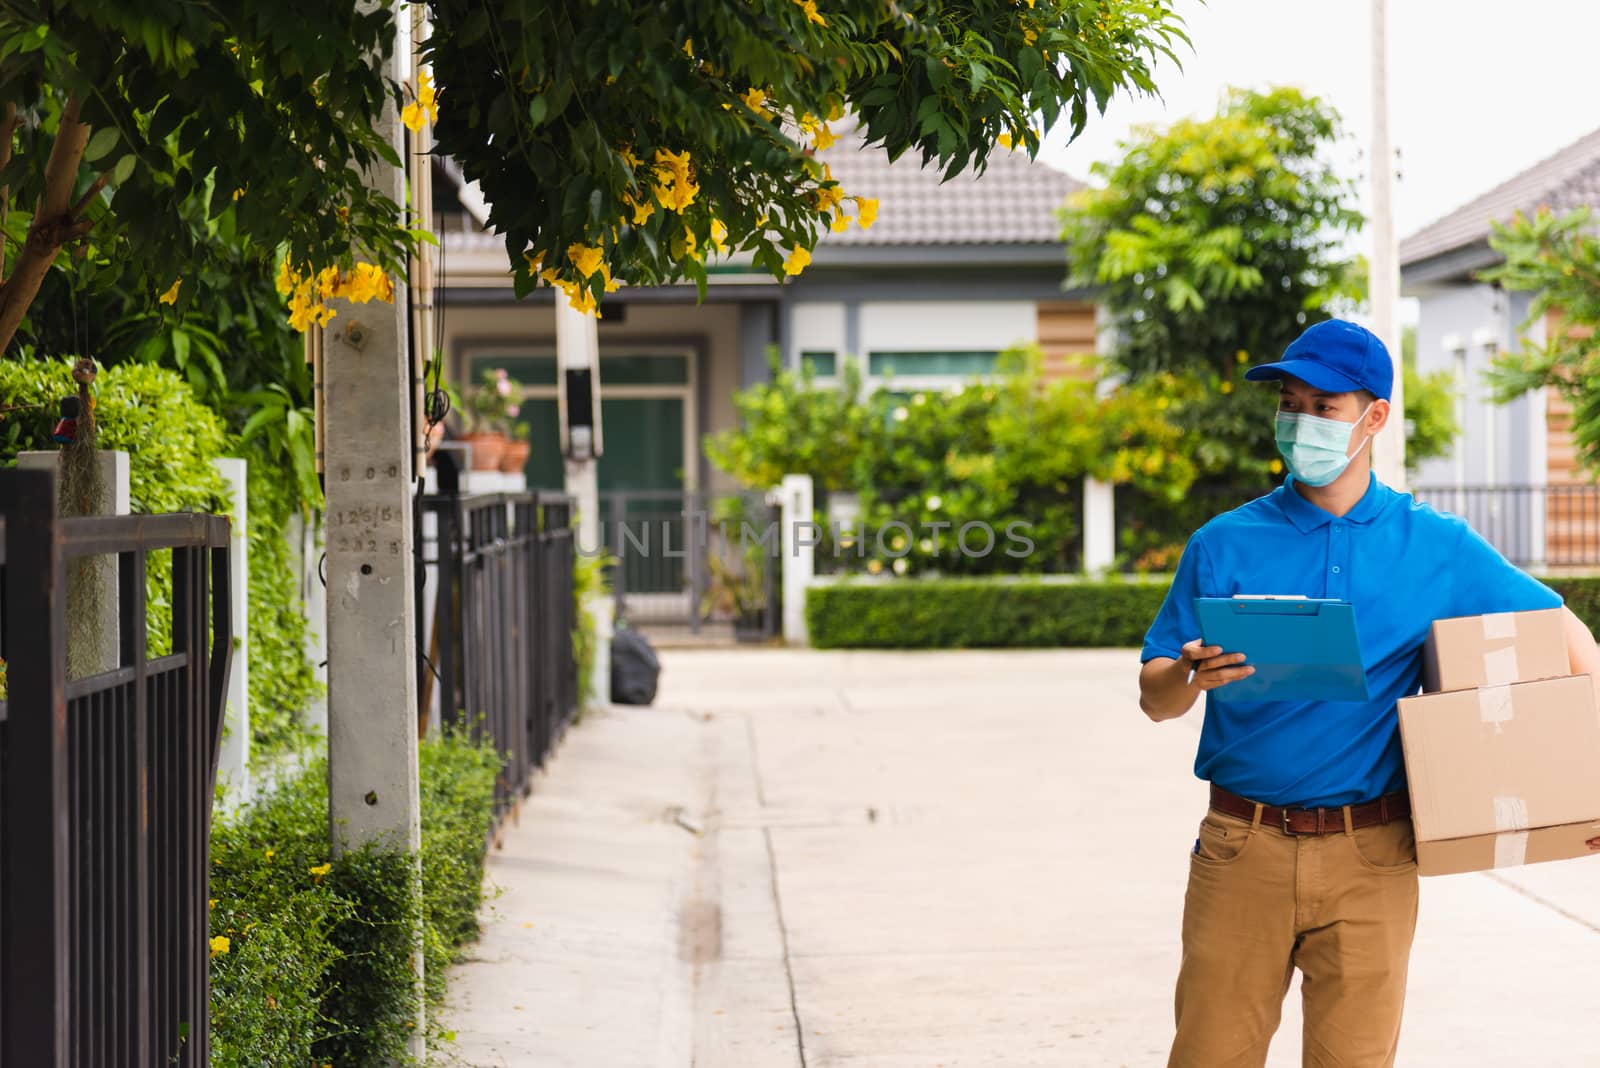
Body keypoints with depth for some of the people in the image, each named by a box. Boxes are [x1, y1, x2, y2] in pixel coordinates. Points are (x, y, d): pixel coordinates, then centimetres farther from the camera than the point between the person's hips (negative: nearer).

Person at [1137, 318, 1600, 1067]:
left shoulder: (1437, 548, 6)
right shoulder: (1224, 546, 4)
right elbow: (1153, 700, 4)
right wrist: (1191, 676, -19)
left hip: (1370, 861, 0)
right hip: (1242, 848, 0)